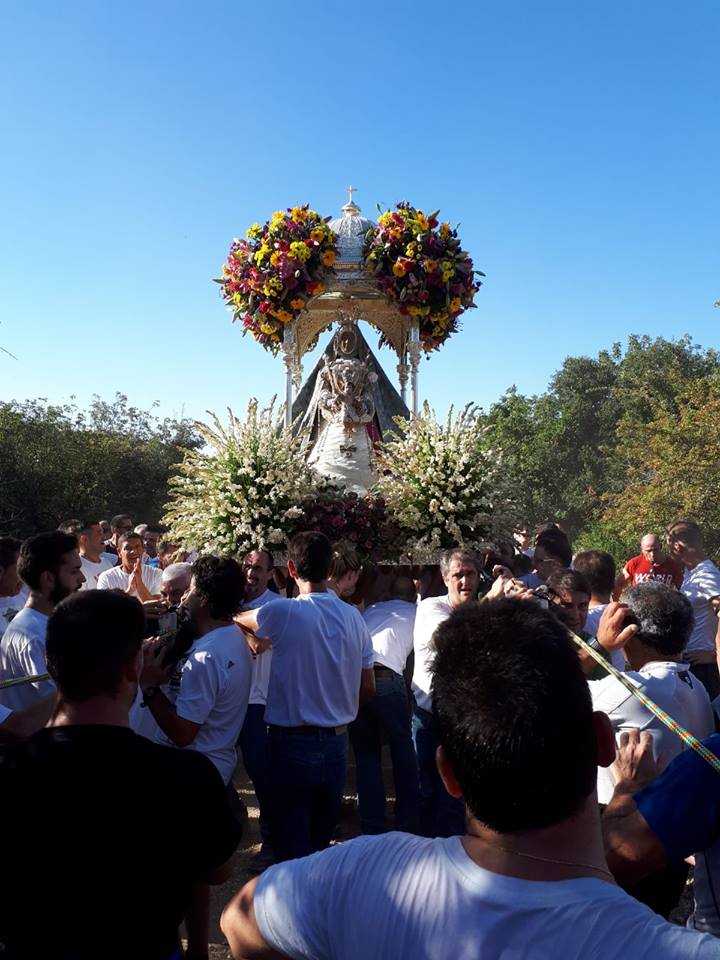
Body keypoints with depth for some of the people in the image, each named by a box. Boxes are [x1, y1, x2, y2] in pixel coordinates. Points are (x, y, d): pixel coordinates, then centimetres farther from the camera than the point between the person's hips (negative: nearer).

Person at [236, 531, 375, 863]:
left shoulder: (283, 612, -17)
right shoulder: (354, 617, -2)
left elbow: (239, 619, 4)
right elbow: (367, 689, 5)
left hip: (292, 742, -5)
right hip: (336, 741, 5)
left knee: (292, 847, 8)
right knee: (322, 837, 21)